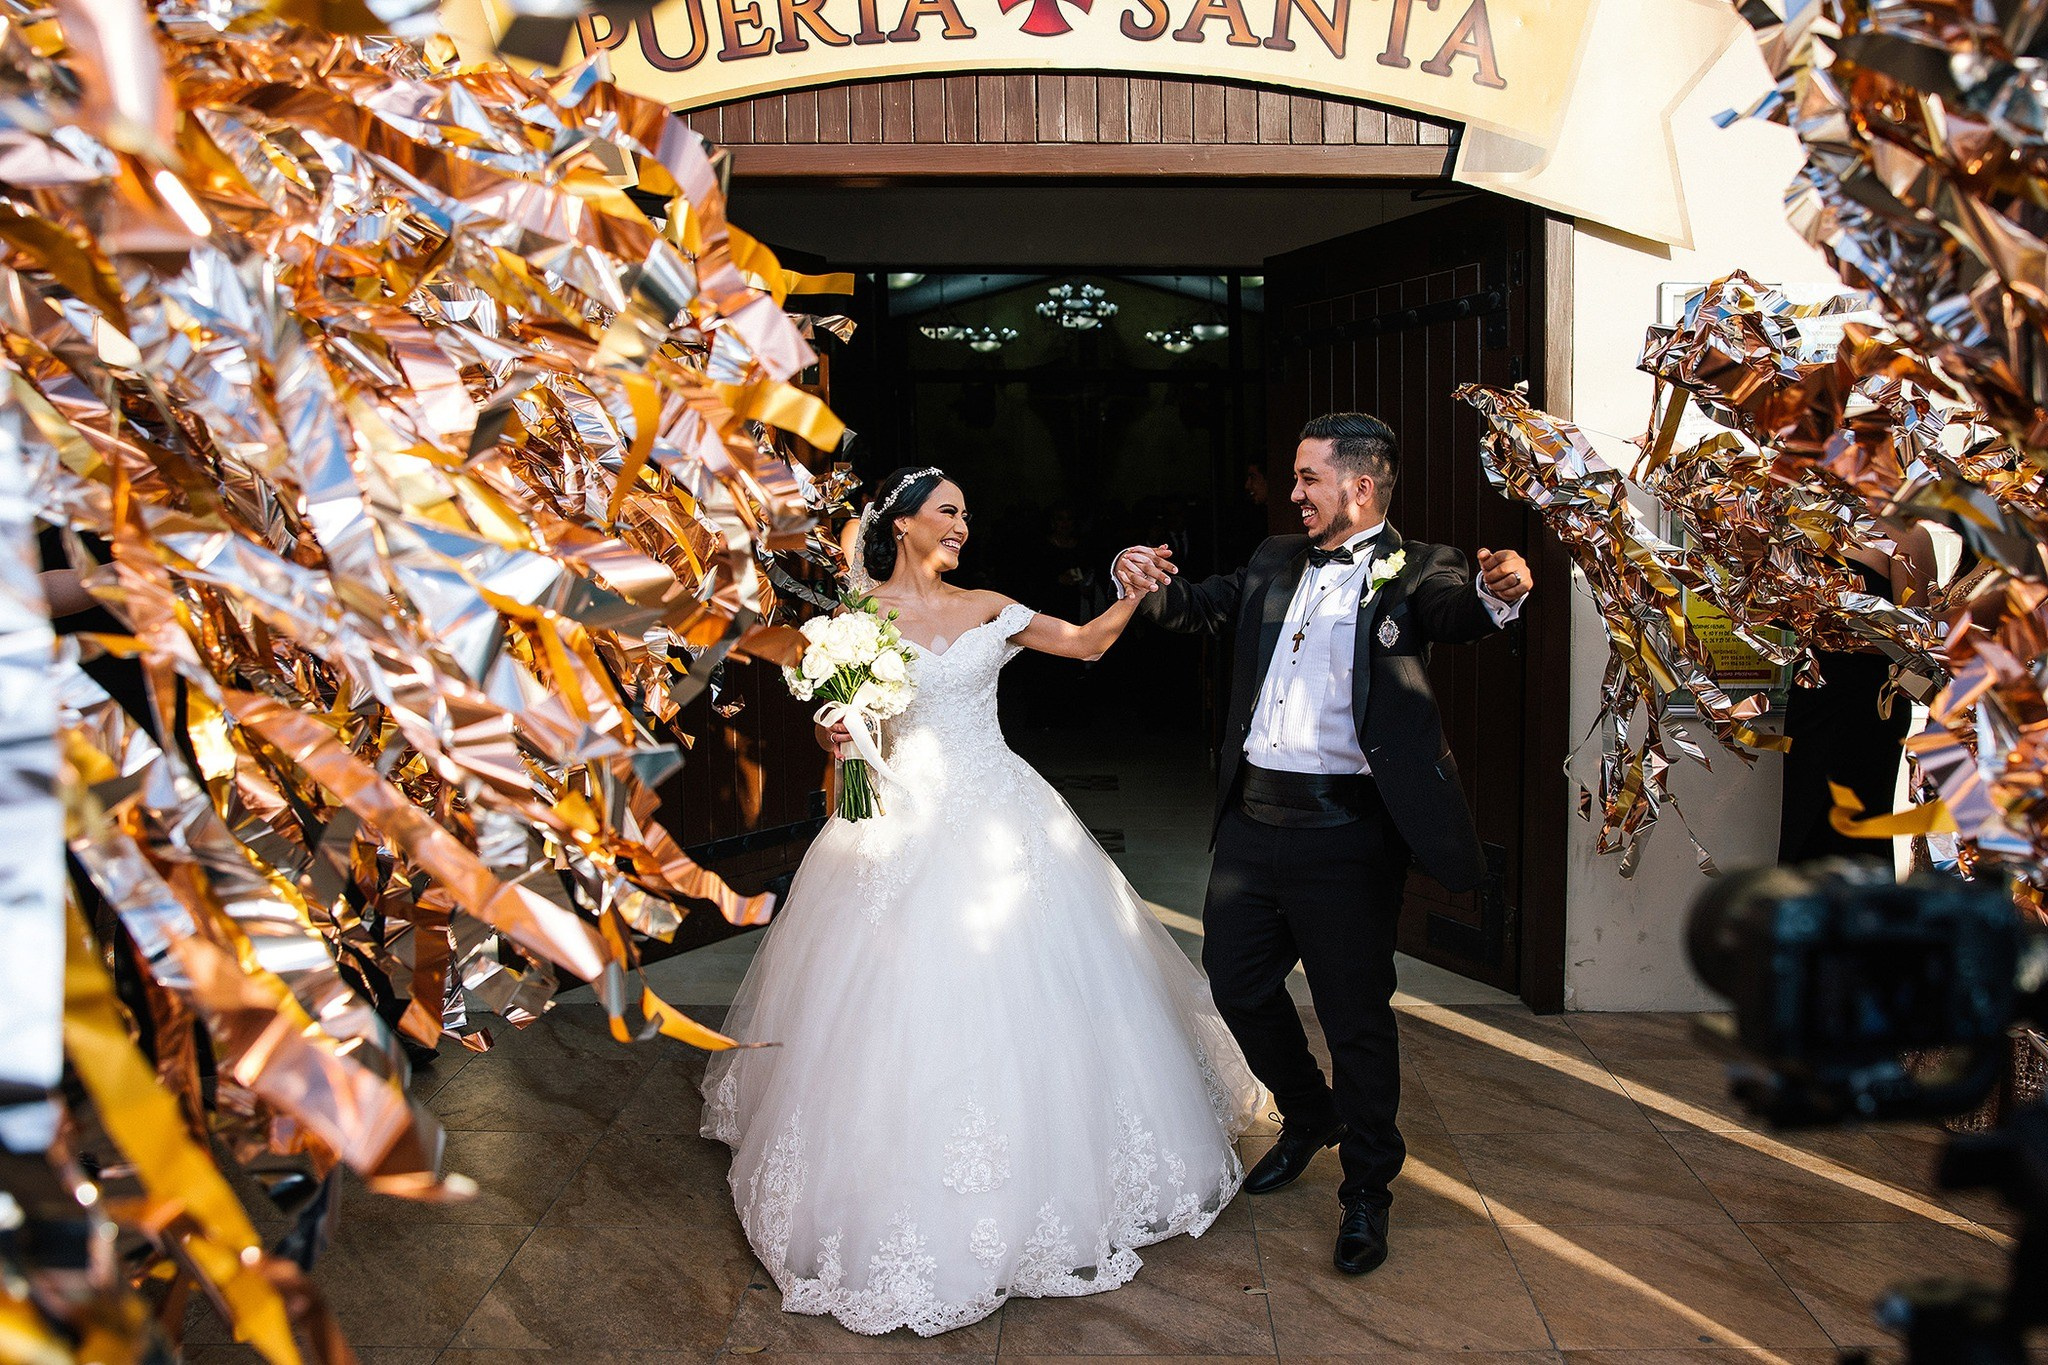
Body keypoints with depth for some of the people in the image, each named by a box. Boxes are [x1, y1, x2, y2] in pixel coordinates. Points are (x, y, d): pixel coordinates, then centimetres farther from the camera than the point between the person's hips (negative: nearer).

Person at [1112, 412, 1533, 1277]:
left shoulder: (1413, 573, -6)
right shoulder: (1275, 562, 12)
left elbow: (1454, 609, -25)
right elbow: (1196, 604, 15)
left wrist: (1499, 591, -49)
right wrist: (1146, 582, -8)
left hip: (1344, 832, -6)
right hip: (1252, 818, 6)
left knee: (1357, 1017, 5)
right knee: (1238, 983, 18)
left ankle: (1367, 1190, 27)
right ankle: (1309, 1118, 44)